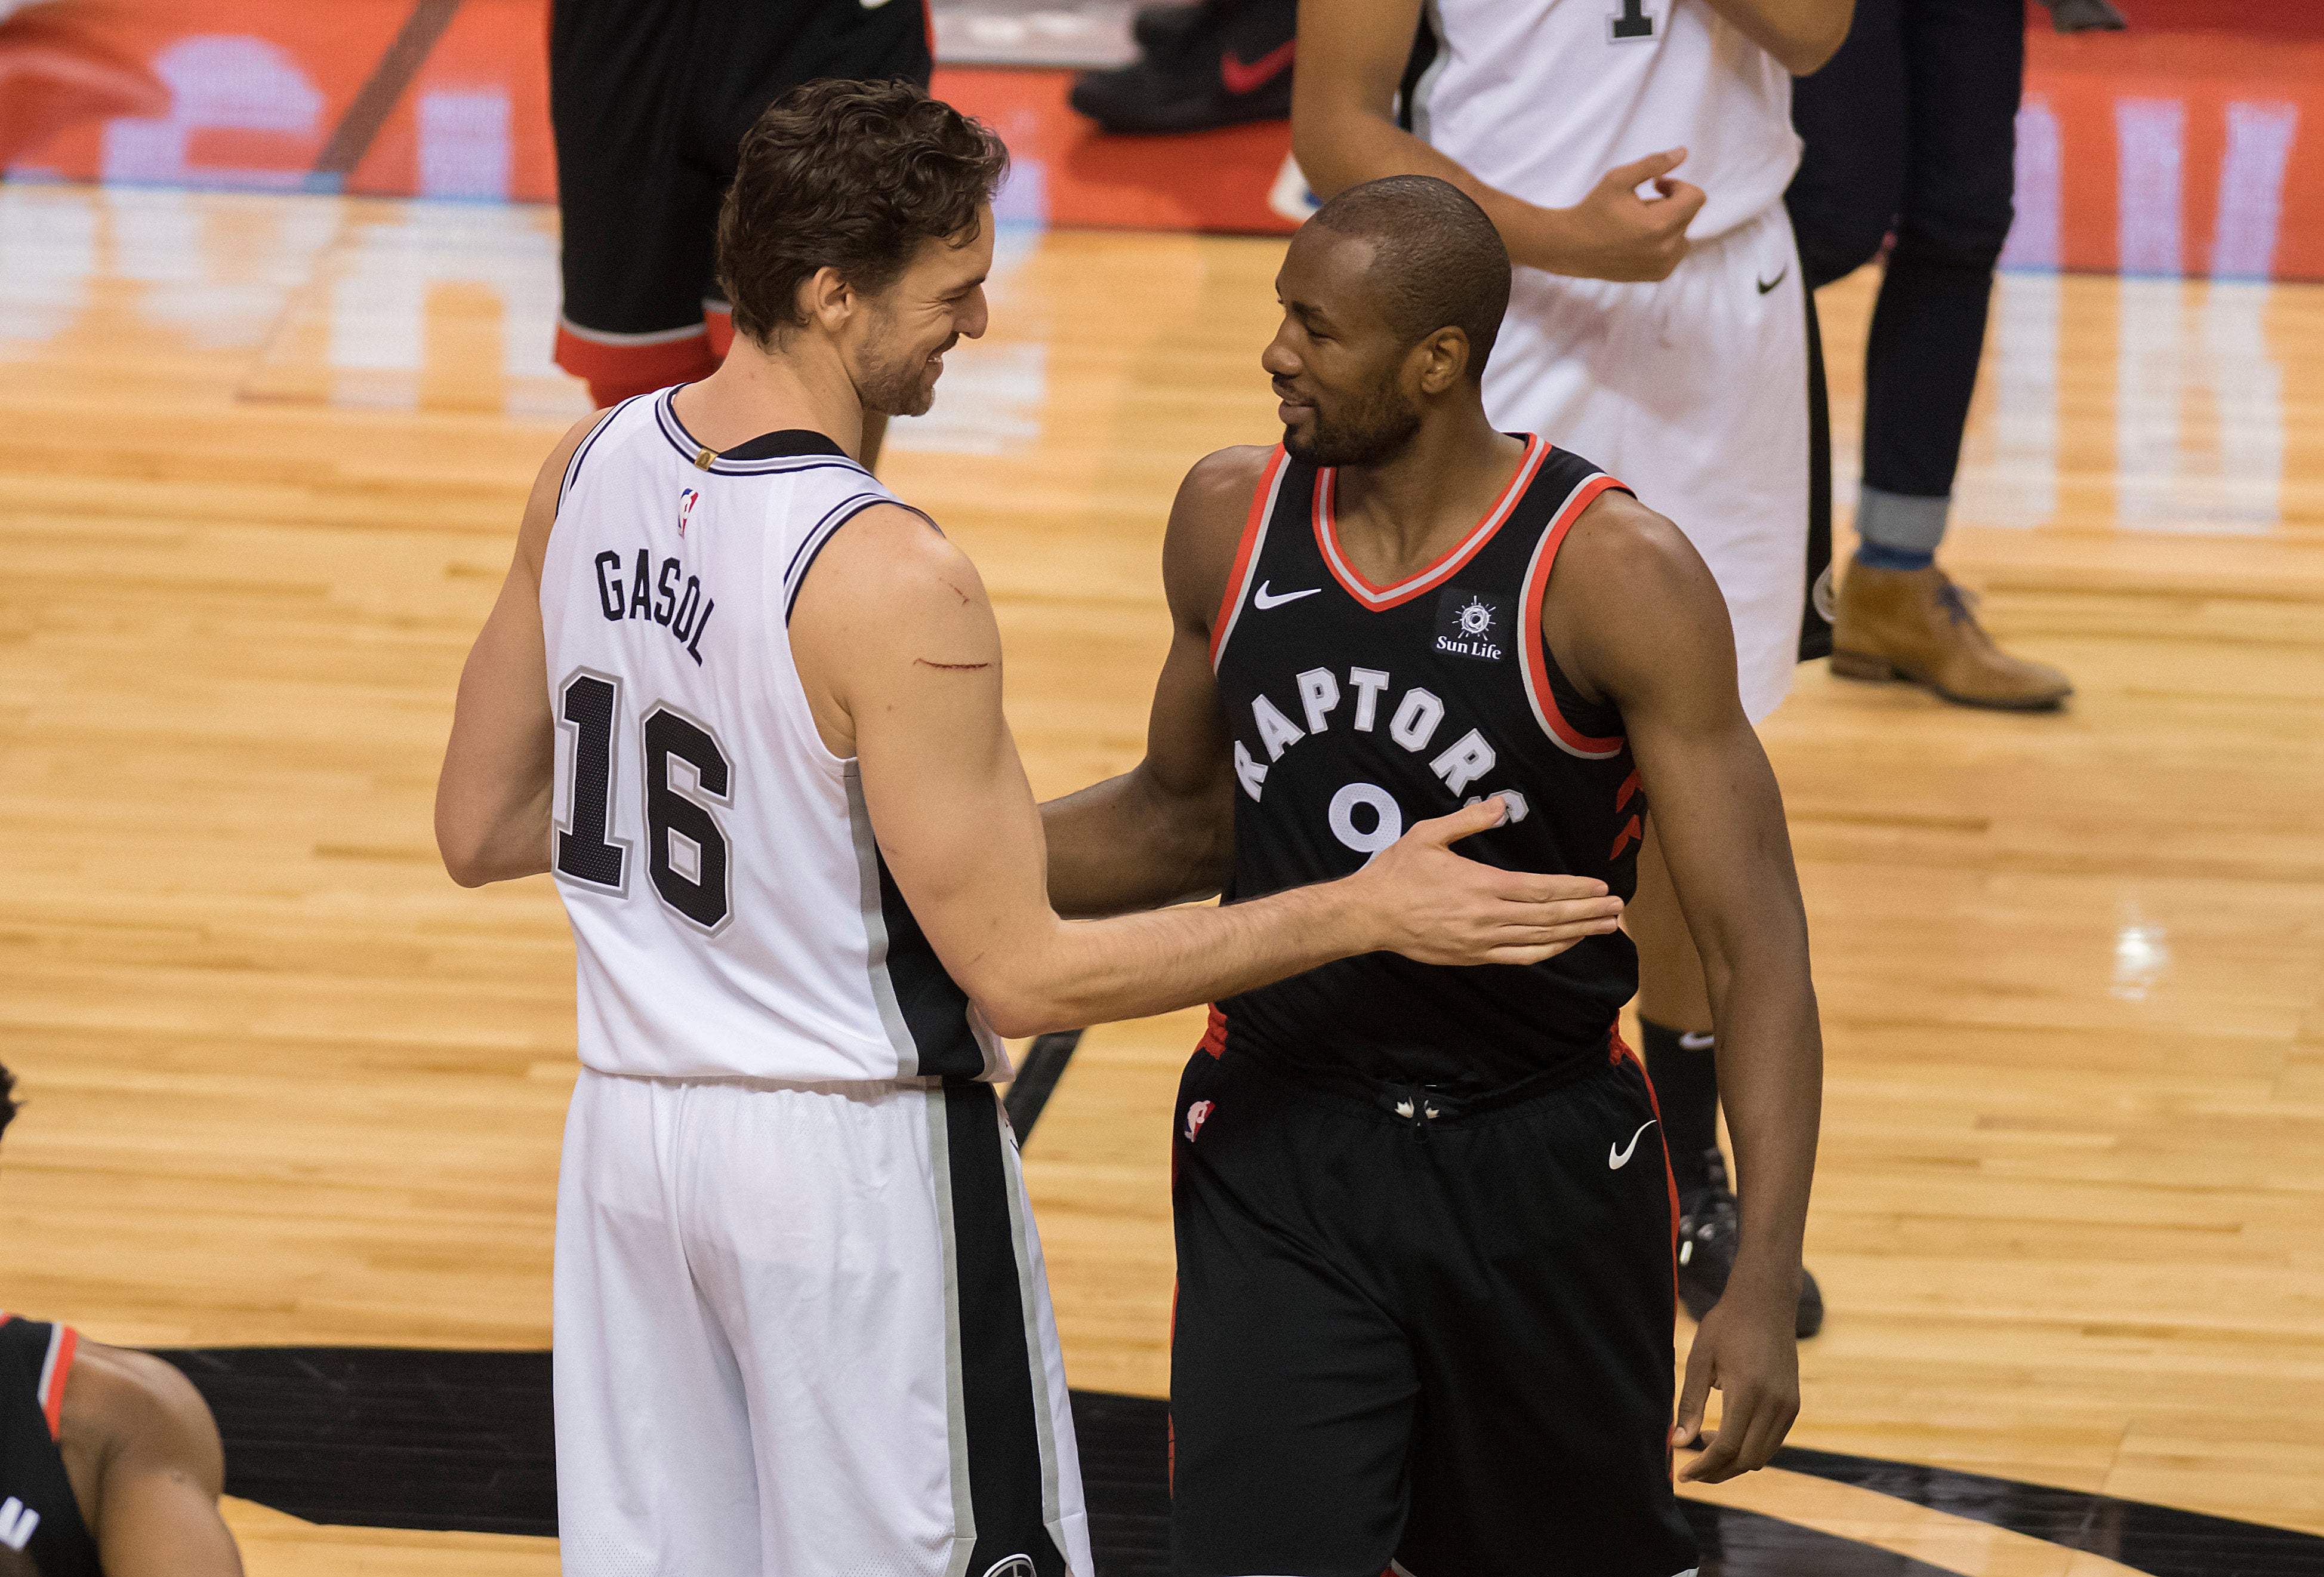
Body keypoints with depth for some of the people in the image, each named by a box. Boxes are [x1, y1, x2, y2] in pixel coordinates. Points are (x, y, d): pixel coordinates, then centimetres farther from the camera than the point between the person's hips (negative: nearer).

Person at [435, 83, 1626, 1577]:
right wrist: (1366, 912, -18)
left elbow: (481, 829, 9)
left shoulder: (591, 471, -1)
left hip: (632, 1121, 7)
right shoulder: (888, 579, -24)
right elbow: (1026, 974, -20)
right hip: (855, 1162, -7)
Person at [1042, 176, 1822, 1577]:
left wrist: (1765, 1287, -24)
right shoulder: (1231, 520, -3)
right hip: (1279, 1143, 3)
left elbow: (1754, 944, -16)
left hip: (1543, 1159, -2)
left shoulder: (1617, 578, -17)